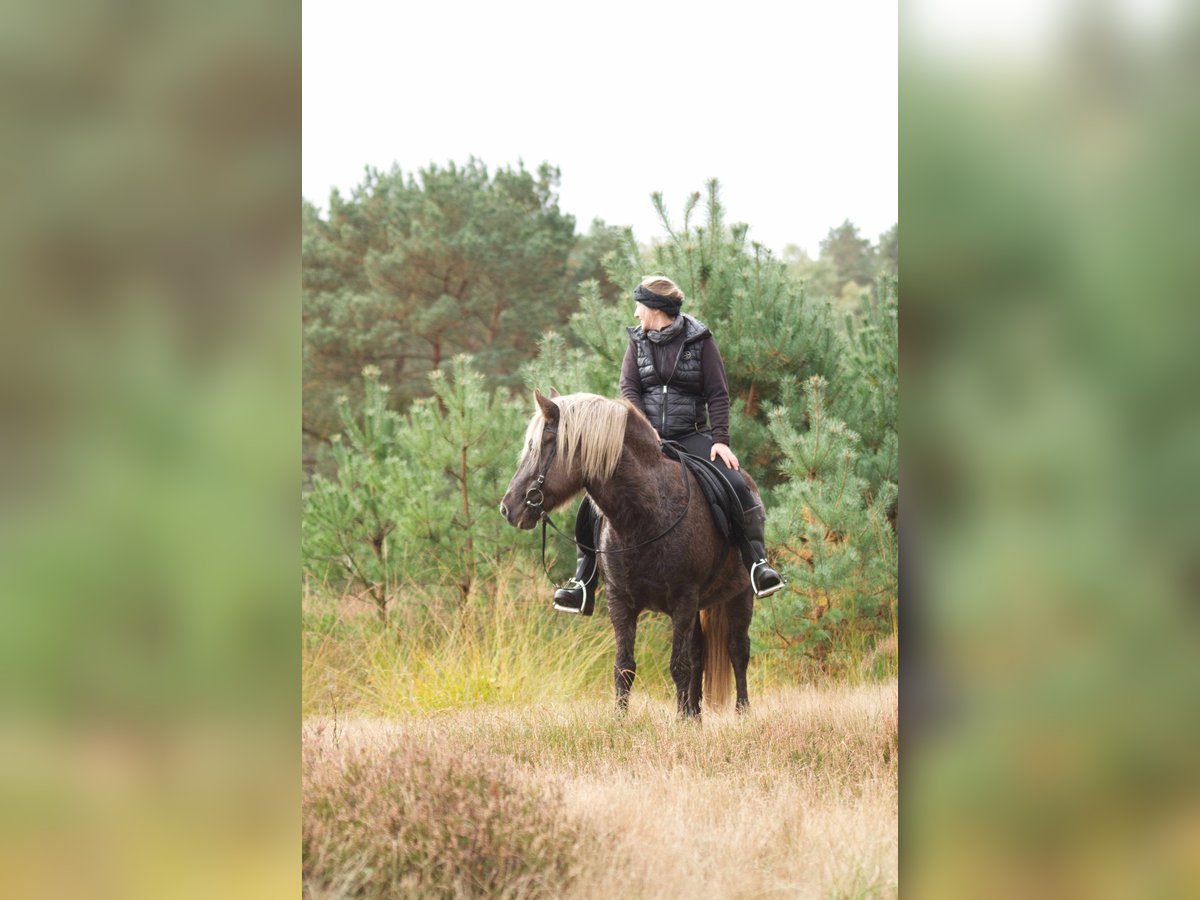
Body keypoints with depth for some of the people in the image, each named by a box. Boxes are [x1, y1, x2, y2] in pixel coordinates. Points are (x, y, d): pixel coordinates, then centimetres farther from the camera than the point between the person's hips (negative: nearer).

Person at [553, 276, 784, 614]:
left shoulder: (699, 340, 1)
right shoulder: (638, 341, 10)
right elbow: (629, 389, 1)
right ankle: (584, 580, -3)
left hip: (690, 437, -3)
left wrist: (720, 439, -12)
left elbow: (718, 394, 0)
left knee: (735, 486, -26)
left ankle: (757, 562, -22)